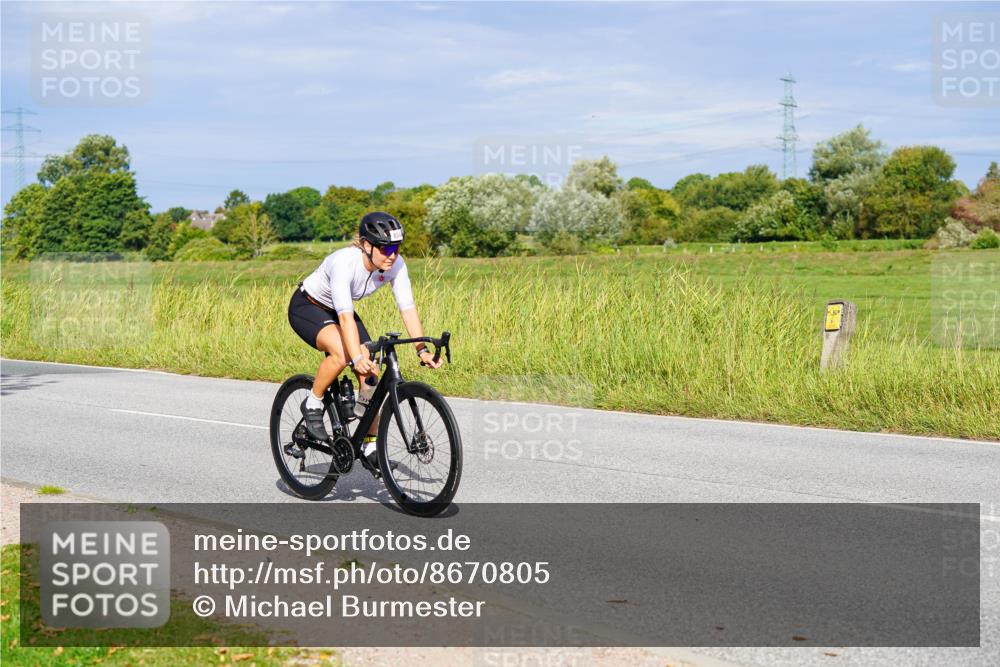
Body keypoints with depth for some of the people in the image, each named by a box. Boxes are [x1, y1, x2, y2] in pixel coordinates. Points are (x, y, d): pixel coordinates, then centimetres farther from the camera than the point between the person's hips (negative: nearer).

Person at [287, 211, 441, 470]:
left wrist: (422, 350, -32)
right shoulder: (344, 262, -37)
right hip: (306, 307, -6)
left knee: (371, 373, -9)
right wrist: (357, 358, -54)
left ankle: (370, 446, 5)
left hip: (336, 311, 6)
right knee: (342, 353, -34)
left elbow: (408, 308, -21)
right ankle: (312, 405, -9)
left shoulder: (395, 265, -20)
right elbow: (345, 316, -44)